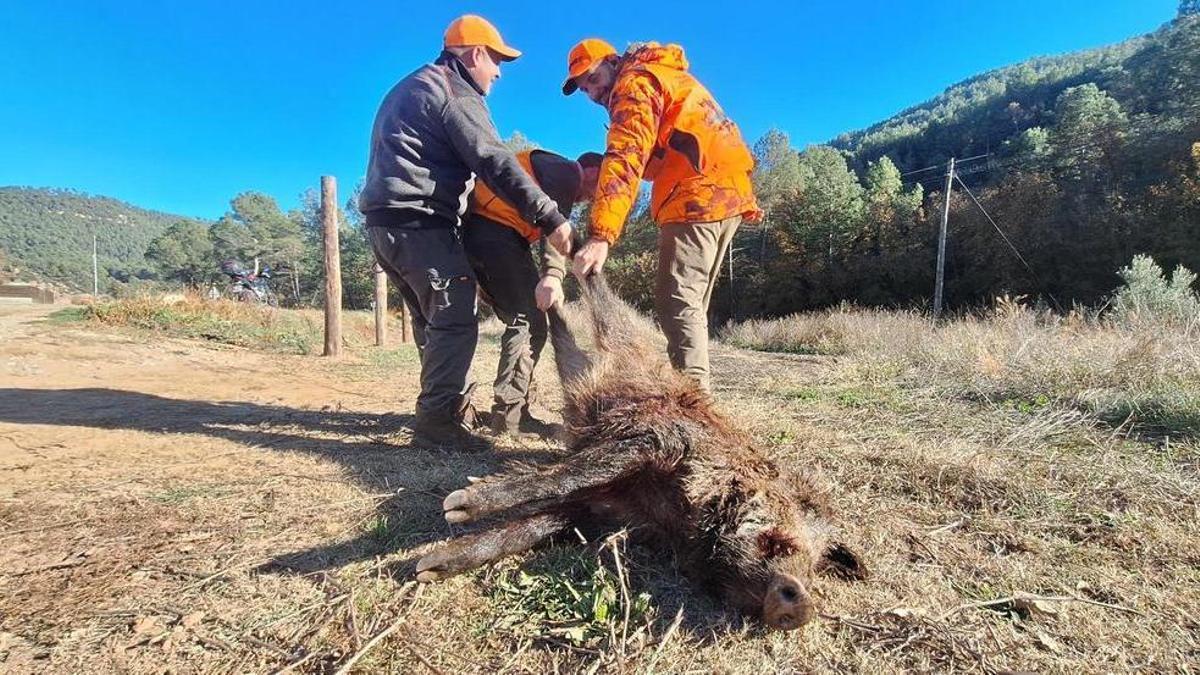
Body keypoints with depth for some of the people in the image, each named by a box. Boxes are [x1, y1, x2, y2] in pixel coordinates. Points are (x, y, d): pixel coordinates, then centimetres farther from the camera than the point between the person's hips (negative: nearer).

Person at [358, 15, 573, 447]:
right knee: (455, 320, -9)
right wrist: (550, 218, -22)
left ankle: (456, 406, 20)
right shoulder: (456, 93, -5)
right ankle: (438, 419, -12)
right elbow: (497, 164, -17)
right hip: (419, 223, -10)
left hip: (385, 221, 10)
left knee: (435, 319, 14)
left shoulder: (410, 89, 26)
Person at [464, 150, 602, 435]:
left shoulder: (541, 165, 32)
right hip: (497, 233, -10)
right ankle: (510, 413, -7)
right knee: (531, 322, -7)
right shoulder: (566, 171, 3)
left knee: (520, 320, 13)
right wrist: (553, 275, -29)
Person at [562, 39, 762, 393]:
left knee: (677, 302, -11)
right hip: (728, 190, 10)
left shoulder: (633, 83, -3)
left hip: (699, 195, -10)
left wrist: (601, 235, -32)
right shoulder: (662, 75, 27)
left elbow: (625, 157, -21)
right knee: (690, 303, 12)